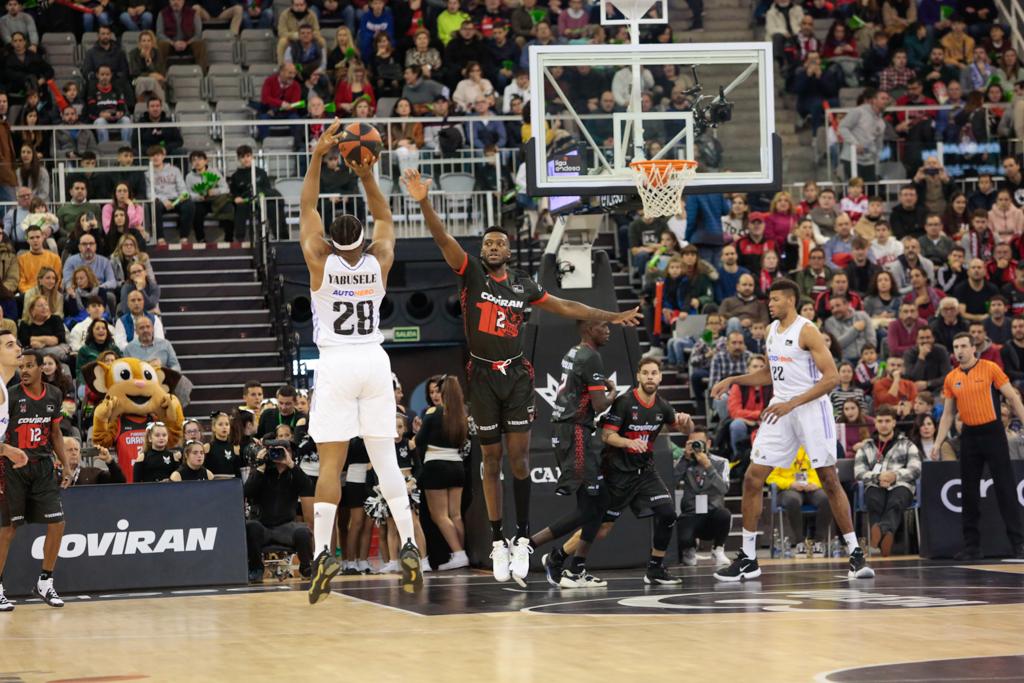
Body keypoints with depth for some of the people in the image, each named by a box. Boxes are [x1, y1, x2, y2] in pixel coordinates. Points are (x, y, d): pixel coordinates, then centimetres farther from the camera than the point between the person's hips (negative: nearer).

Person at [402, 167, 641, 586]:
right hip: (483, 376, -1)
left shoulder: (523, 285, 6)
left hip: (516, 375, 1)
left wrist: (612, 318, 21)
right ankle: (498, 543, 11)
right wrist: (423, 203, -33)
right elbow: (442, 238, -17)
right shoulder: (471, 274, -2)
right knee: (491, 461, 4)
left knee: (519, 457, -7)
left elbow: (565, 308, 19)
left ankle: (522, 539, -1)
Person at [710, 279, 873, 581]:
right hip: (781, 409, 7)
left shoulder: (807, 330, -12)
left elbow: (832, 377, -17)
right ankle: (747, 559, 6)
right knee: (752, 479, 0)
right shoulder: (773, 329, 12)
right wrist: (733, 380, 16)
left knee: (830, 480, -6)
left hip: (811, 408, -7)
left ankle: (855, 553, 1)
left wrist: (792, 403, -22)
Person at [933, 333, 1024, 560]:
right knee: (969, 492, 5)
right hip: (969, 435, 4)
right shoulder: (951, 379, 8)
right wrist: (938, 443, 7)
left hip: (992, 432, -4)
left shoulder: (990, 369, -5)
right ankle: (972, 546, 10)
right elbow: (948, 414, 14)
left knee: (1005, 488, -5)